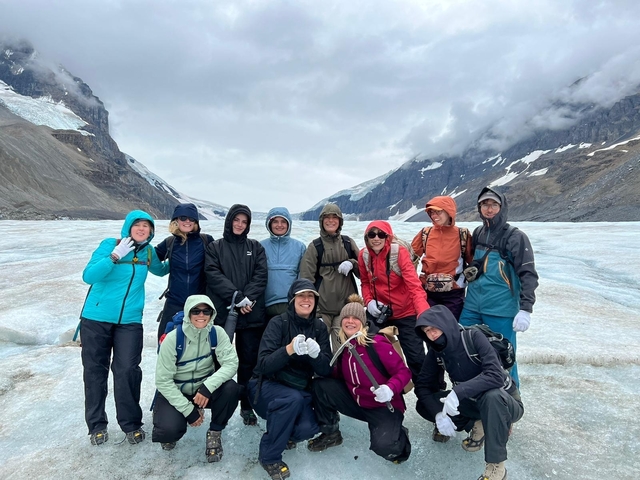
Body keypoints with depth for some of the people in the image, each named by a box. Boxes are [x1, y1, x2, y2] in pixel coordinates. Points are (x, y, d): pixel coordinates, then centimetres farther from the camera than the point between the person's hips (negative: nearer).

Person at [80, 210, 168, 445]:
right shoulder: (110, 245, -8)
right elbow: (88, 276, -18)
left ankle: (131, 424, 14)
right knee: (95, 371, 10)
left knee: (127, 371, -4)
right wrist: (115, 256, -24)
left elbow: (160, 270, 24)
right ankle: (97, 425, 27)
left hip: (130, 321, 2)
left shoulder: (149, 252, 3)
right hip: (95, 319, -1)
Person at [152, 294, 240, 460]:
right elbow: (163, 381, -18)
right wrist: (188, 410, -21)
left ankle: (215, 432, -1)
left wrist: (208, 386, -38)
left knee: (231, 389, -27)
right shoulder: (173, 339, -22)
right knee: (169, 429, -28)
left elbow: (231, 363, -22)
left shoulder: (217, 333, -15)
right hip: (175, 392, -2)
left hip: (204, 388, 2)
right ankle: (170, 431, 13)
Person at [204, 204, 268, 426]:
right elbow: (213, 275, -6)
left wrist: (248, 298, -14)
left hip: (252, 313, 1)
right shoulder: (214, 247, 7)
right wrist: (237, 297, -16)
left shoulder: (256, 247, 12)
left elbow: (261, 275, 2)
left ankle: (247, 406, 18)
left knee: (249, 360, 6)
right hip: (222, 312, -1)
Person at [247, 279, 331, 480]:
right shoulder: (278, 323, -15)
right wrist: (289, 350, -41)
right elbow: (263, 365, -23)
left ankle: (284, 433, 14)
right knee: (293, 399, -34)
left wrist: (316, 354, -30)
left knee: (307, 428, -23)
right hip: (267, 386, -3)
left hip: (301, 390, 4)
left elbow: (326, 370, -8)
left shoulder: (319, 327, -3)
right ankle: (269, 456, -11)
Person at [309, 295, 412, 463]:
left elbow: (404, 372, -17)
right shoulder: (343, 347, 0)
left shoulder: (377, 343, -20)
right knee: (319, 385, -10)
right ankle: (330, 433, 11)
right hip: (356, 402, 6)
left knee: (383, 446, -31)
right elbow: (337, 376, 3)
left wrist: (390, 389, -36)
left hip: (385, 407, -5)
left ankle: (398, 437, 8)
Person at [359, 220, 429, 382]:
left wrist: (424, 314, -41)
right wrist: (369, 301, -11)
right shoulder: (363, 255, -6)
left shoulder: (400, 253, -19)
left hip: (405, 314, -4)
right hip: (379, 313, 4)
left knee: (416, 357, -2)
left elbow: (414, 285, -27)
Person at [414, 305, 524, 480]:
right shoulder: (436, 351, -8)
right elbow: (423, 386, -7)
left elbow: (496, 375, -36)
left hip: (502, 401, -5)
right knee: (424, 405, -9)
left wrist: (458, 392, -43)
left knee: (491, 395, -40)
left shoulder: (473, 337, -24)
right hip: (474, 401, 5)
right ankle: (477, 423, 3)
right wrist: (438, 414, -23)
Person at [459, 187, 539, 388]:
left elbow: (528, 275, -11)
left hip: (501, 310, -6)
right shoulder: (478, 233, 11)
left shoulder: (515, 236, -8)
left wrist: (525, 309, -18)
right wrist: (471, 270, 5)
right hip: (472, 306, 6)